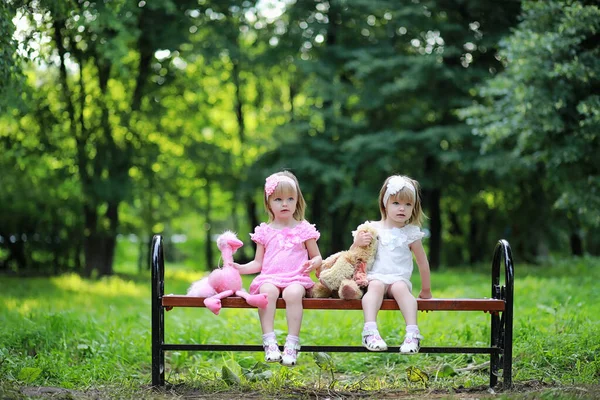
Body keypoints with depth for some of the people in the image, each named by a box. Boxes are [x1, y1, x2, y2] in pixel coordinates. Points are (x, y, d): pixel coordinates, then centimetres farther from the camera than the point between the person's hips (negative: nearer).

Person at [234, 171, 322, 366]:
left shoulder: (304, 229, 12)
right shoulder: (265, 232, 16)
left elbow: (317, 257, 15)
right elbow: (258, 263, 18)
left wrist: (312, 264, -8)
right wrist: (240, 268, 0)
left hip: (296, 279, -1)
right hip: (270, 278, 1)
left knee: (293, 292, -37)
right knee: (268, 291, -35)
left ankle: (292, 343, -36)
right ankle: (269, 341, -38)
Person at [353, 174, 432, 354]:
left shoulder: (411, 233, 10)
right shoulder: (373, 228, 10)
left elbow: (423, 262, 18)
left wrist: (426, 290, 22)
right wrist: (358, 242, -9)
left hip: (399, 279, 0)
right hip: (375, 276, 0)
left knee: (400, 288, -34)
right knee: (376, 286, -35)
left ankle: (412, 332, -44)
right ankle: (370, 330, -50)